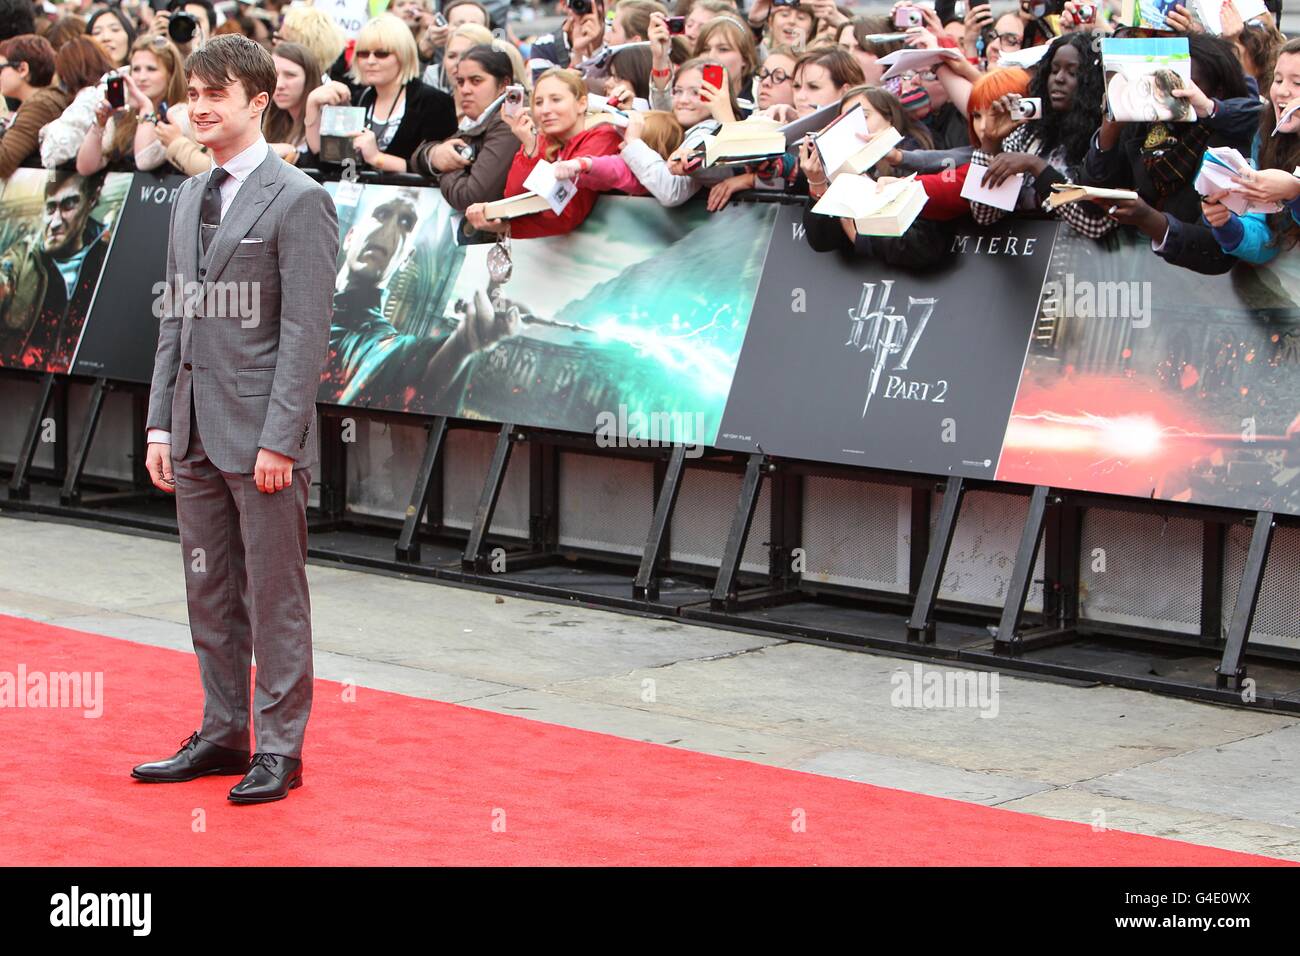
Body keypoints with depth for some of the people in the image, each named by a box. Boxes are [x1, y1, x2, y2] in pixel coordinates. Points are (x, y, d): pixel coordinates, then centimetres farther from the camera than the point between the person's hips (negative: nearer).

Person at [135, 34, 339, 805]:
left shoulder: (298, 201, -10)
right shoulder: (191, 197, 14)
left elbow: (306, 330, -14)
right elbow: (175, 319, 17)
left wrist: (278, 439, -17)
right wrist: (161, 423, 11)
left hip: (261, 433, -7)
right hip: (195, 432, 8)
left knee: (275, 596, 1)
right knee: (210, 595, 14)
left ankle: (279, 748, 9)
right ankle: (222, 734, 24)